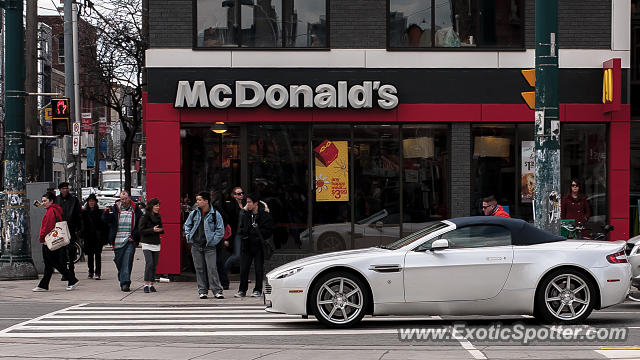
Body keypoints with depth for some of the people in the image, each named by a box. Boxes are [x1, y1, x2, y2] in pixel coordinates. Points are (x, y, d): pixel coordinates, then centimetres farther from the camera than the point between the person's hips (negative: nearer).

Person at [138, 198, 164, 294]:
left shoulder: (158, 217, 11)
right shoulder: (145, 217, -6)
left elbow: (161, 229, 18)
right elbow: (141, 230, -10)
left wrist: (160, 230, -5)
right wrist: (152, 230, -21)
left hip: (156, 244, 6)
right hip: (147, 244, -6)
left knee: (154, 265, 4)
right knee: (149, 263, -16)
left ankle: (151, 284, 10)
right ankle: (146, 284, -13)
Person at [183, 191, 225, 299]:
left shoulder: (215, 215, -5)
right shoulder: (194, 213, 7)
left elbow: (220, 231, -2)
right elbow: (187, 225, 20)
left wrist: (212, 241, -8)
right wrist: (189, 237, 9)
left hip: (209, 247, -4)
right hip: (196, 246, 4)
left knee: (212, 268, -9)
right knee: (199, 269, 6)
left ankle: (217, 291, -5)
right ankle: (202, 291, 13)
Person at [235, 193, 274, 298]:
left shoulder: (265, 215, -4)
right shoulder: (245, 214, 9)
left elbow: (268, 230, -8)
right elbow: (240, 229, 10)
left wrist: (253, 231, -11)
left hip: (259, 246, -3)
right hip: (246, 246, 3)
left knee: (259, 269, 3)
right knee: (243, 269, 3)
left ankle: (258, 290, 13)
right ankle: (242, 290, 12)